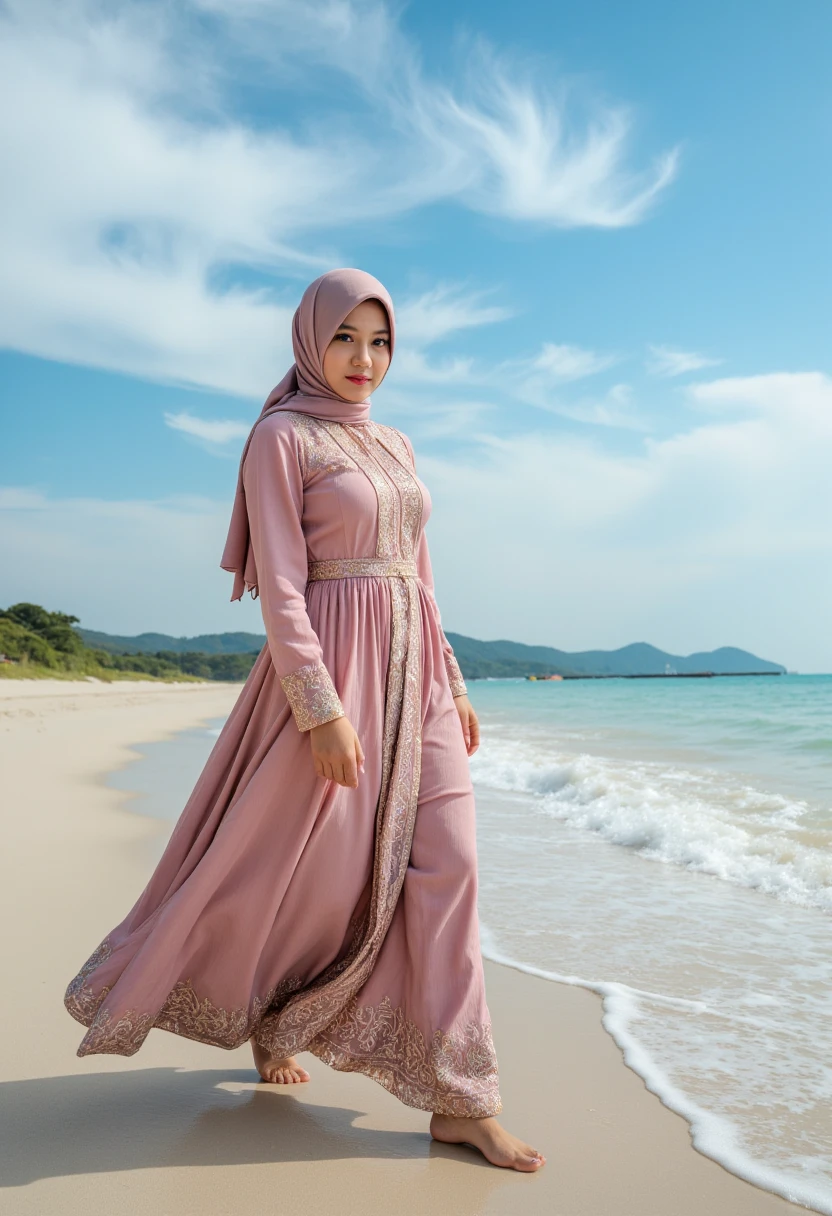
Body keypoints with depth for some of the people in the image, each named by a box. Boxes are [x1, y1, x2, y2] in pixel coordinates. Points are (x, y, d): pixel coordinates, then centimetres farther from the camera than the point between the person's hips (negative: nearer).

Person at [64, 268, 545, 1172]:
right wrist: (321, 708, -20)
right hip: (330, 664, -6)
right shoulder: (281, 438, -4)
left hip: (413, 669, 7)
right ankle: (262, 1007, 37)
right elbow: (280, 585, -13)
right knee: (304, 868, 4)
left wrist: (453, 683, 14)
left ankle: (458, 1103, 8)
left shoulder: (395, 448, 17)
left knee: (443, 866, 0)